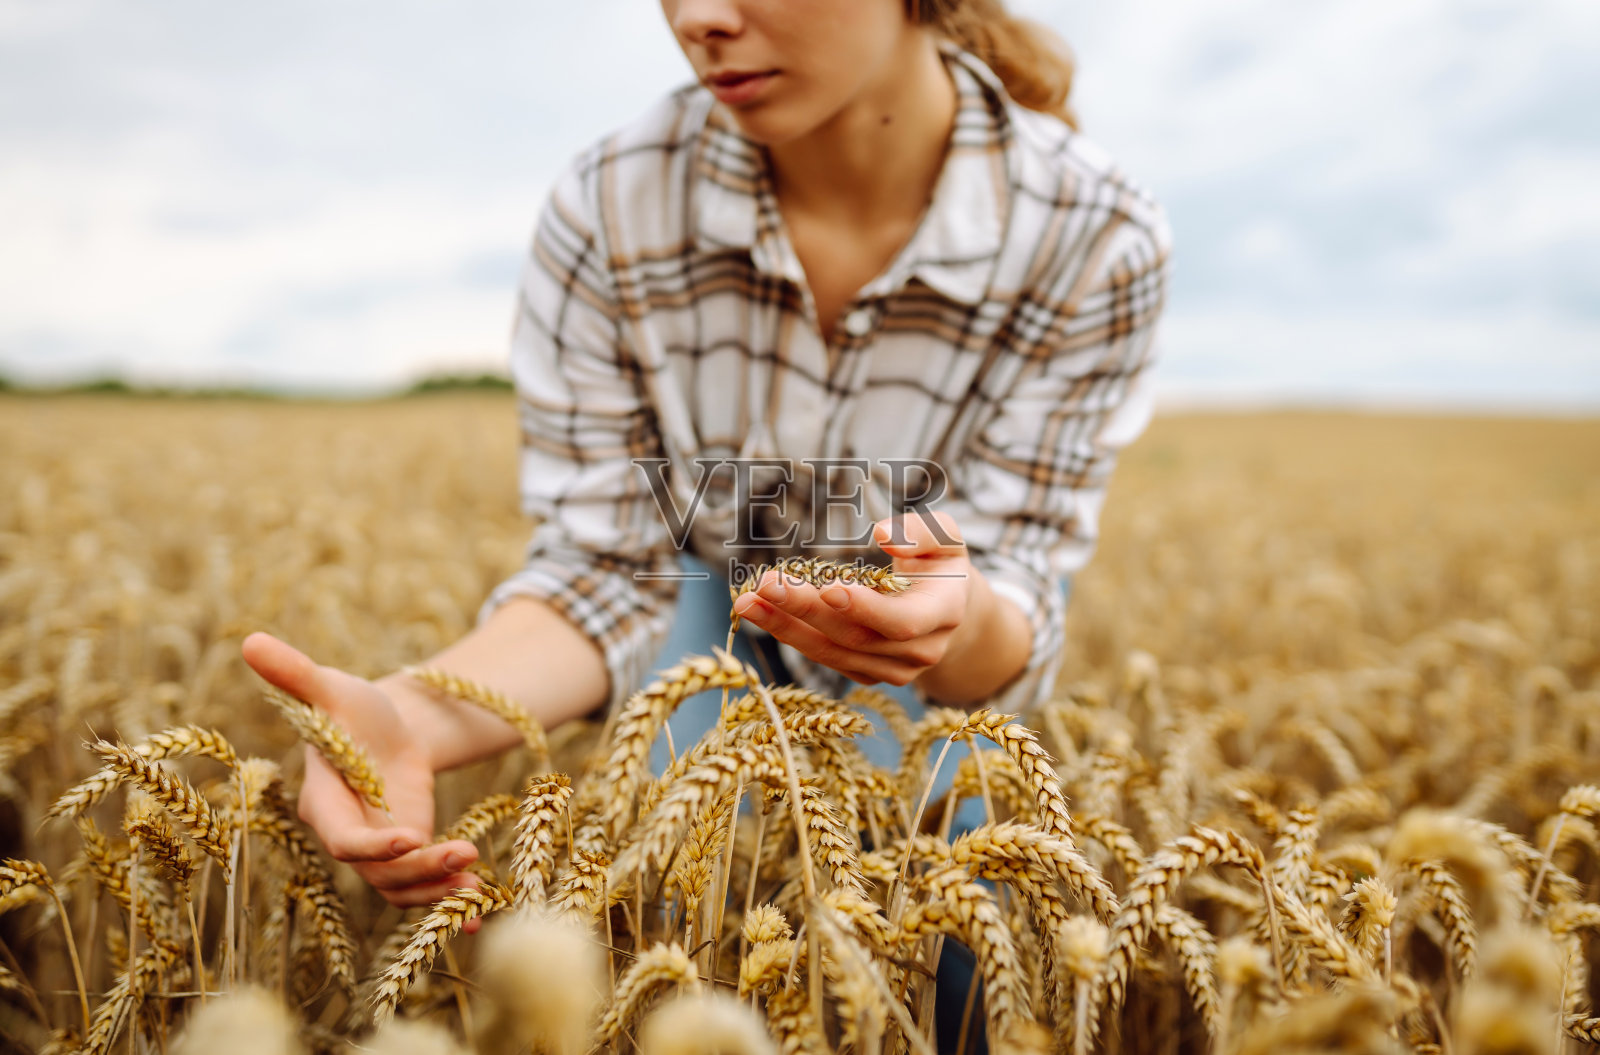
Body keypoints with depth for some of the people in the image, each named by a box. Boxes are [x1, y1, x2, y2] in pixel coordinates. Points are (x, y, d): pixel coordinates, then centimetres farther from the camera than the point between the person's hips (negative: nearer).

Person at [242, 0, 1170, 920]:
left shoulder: (1097, 245, -27)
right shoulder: (610, 211, -26)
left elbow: (1009, 648, -25)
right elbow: (602, 571, -22)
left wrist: (962, 625, -51)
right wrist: (405, 717, -42)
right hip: (712, 620, 1)